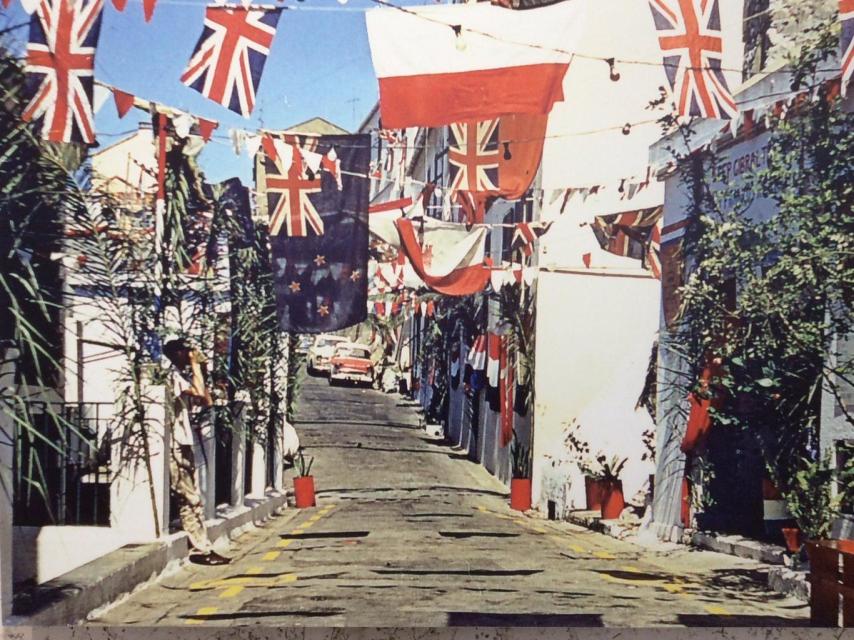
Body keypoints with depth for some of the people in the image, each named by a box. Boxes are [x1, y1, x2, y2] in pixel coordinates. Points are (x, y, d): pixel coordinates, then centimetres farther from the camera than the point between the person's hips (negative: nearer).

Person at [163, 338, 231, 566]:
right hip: (175, 447, -10)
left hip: (183, 446, 10)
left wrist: (196, 369, 14)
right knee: (190, 500, -8)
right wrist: (195, 365, -11)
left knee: (192, 500, 9)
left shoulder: (183, 376, 18)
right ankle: (203, 549, -7)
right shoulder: (172, 375, -11)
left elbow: (206, 401, 17)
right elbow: (199, 393, -23)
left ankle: (204, 548, 11)